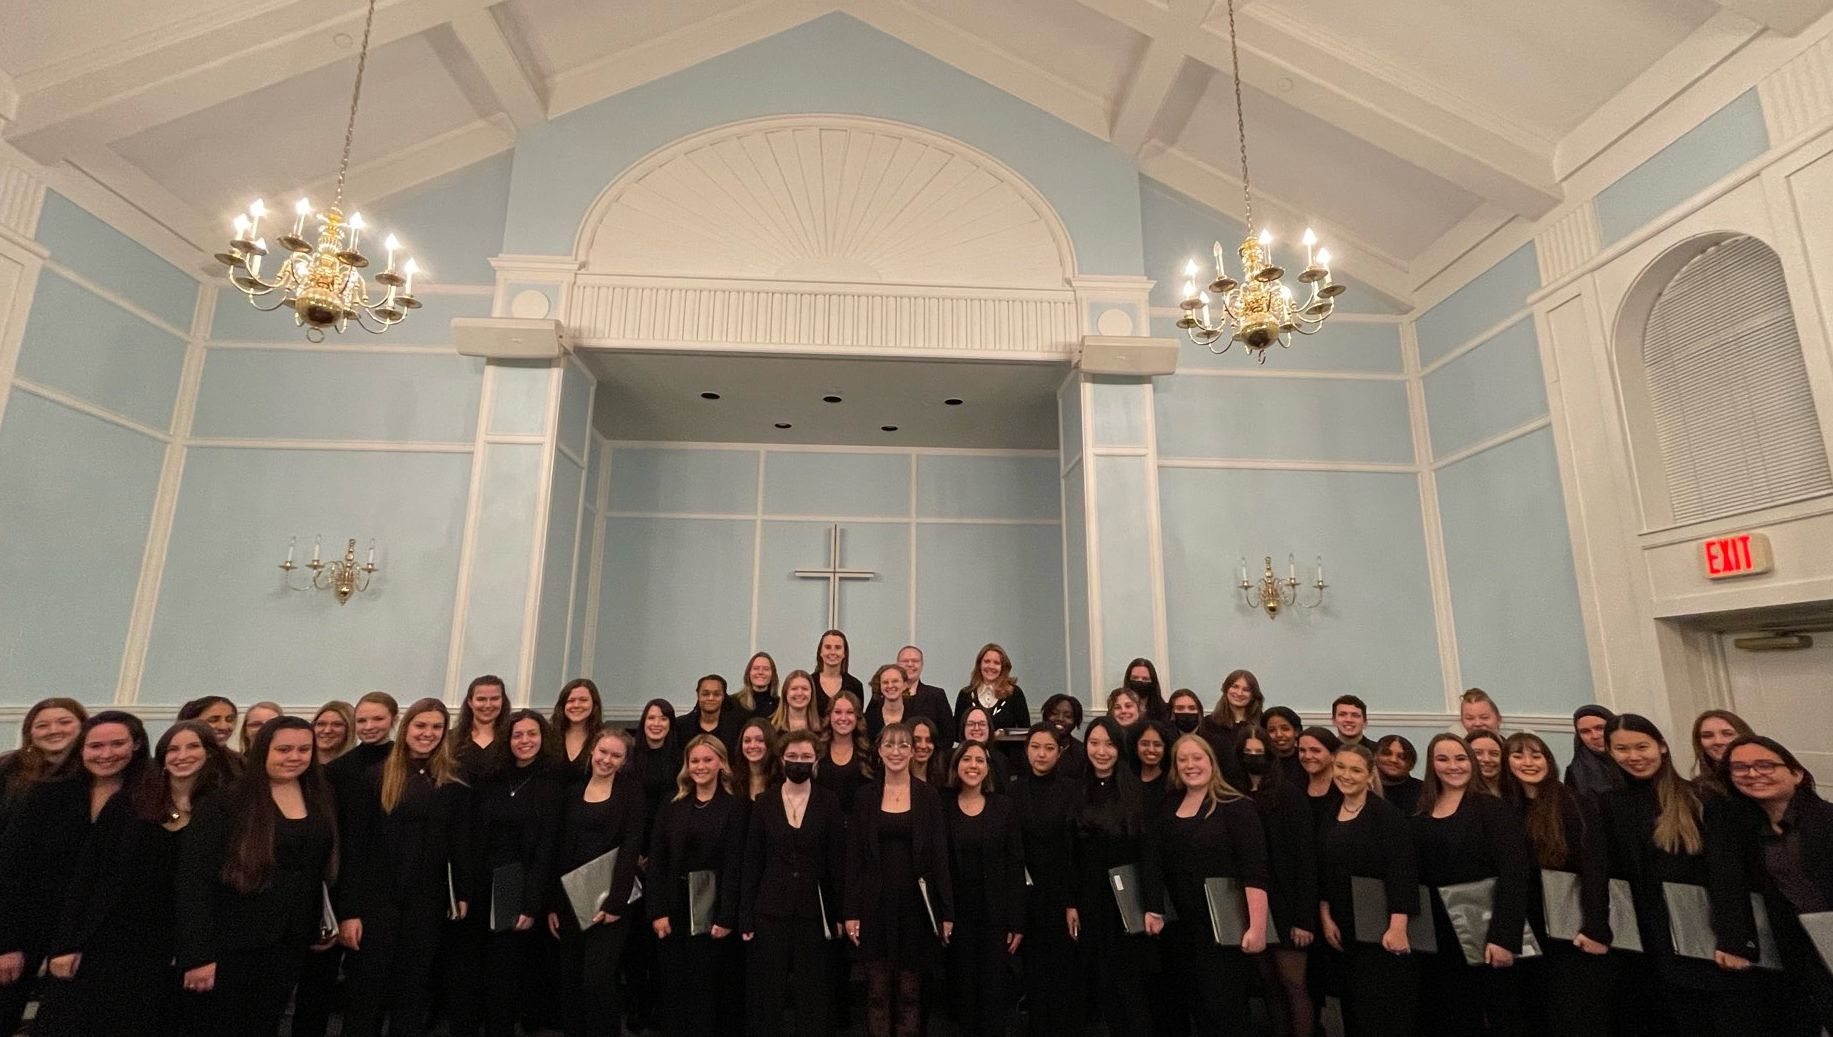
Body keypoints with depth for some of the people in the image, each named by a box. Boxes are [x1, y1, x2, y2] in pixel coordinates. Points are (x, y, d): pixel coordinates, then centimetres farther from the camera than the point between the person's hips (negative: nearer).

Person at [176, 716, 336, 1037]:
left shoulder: (320, 798, 1)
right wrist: (198, 954, -20)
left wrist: (318, 927, 5)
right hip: (232, 943, -4)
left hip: (291, 942, 4)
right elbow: (194, 879, -17)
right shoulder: (224, 802, -14)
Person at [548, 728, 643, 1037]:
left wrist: (615, 902, -17)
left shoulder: (631, 792, -4)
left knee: (597, 979, -9)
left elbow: (631, 848, -10)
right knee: (569, 979, 10)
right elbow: (559, 849, 8)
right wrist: (552, 903, 3)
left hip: (610, 898, -4)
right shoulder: (573, 792, 9)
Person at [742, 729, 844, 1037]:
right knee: (768, 990, 8)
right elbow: (752, 863, 2)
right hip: (771, 910, 1)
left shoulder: (829, 803, -2)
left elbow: (837, 861, 0)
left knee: (813, 991, 7)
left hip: (814, 911, -1)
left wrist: (840, 913, -3)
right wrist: (746, 916, 0)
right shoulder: (764, 803, 0)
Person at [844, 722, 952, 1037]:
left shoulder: (928, 794, -2)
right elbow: (854, 856, 1)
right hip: (875, 902, 1)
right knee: (877, 990, 8)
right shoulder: (866, 795, 1)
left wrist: (947, 911, -4)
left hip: (914, 902, -1)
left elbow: (939, 855, -2)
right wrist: (851, 911, -3)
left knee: (910, 990, 9)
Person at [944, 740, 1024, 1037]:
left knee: (994, 988, 4)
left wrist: (1017, 922, -5)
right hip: (957, 913, 0)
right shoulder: (942, 807, -3)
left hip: (996, 914, 0)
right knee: (963, 987, 9)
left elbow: (1015, 866, -1)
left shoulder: (1003, 807, -1)